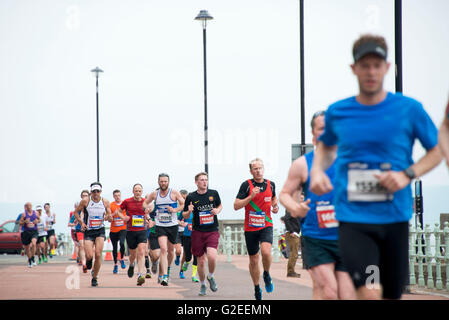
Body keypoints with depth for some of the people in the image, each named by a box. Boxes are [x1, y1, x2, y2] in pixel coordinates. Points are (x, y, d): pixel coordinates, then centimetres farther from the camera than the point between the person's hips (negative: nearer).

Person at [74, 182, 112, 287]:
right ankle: (88, 261, 28)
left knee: (98, 255, -10)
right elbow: (76, 212, 6)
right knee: (89, 256, -12)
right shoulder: (85, 201, -5)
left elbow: (110, 218, 7)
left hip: (100, 231, 1)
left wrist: (108, 217, -17)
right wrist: (81, 222, -9)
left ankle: (95, 277, 7)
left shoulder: (105, 202, 0)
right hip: (88, 231, -1)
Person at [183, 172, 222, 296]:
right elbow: (185, 216, 8)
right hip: (197, 232, 0)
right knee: (201, 261, 5)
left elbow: (220, 205, 21)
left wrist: (218, 210, -2)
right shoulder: (191, 197, -1)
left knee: (212, 256, -22)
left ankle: (211, 277, 8)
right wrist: (189, 211, -15)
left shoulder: (214, 193, 3)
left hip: (212, 231, 0)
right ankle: (202, 285, 27)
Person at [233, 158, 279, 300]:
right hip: (250, 228, -1)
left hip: (266, 226, 1)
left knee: (266, 251, -26)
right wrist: (251, 196, -21)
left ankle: (267, 275, 3)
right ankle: (257, 288, 28)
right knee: (254, 260, 8)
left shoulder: (270, 184, 3)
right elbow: (236, 206, -11)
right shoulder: (246, 185, -7)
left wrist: (276, 206, 5)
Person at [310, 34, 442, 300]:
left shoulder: (409, 109, -2)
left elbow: (438, 151, 7)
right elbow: (326, 146, 25)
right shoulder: (337, 113, 4)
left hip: (395, 218, 1)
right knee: (370, 293, -18)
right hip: (353, 219, 0)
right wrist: (317, 170, 4)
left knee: (392, 295, 10)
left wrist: (407, 174, -10)